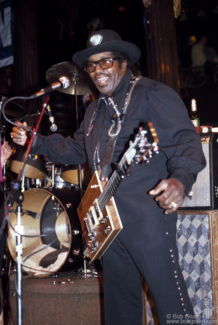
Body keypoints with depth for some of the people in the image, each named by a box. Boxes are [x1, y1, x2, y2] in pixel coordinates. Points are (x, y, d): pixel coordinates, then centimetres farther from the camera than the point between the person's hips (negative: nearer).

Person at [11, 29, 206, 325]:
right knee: (119, 300, 17)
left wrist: (181, 179, -35)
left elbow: (185, 139, -16)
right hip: (110, 220, 8)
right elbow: (77, 149, 27)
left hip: (148, 215, -8)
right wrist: (34, 141, 15)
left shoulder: (151, 94, -7)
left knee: (171, 300, -6)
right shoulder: (95, 111, 21)